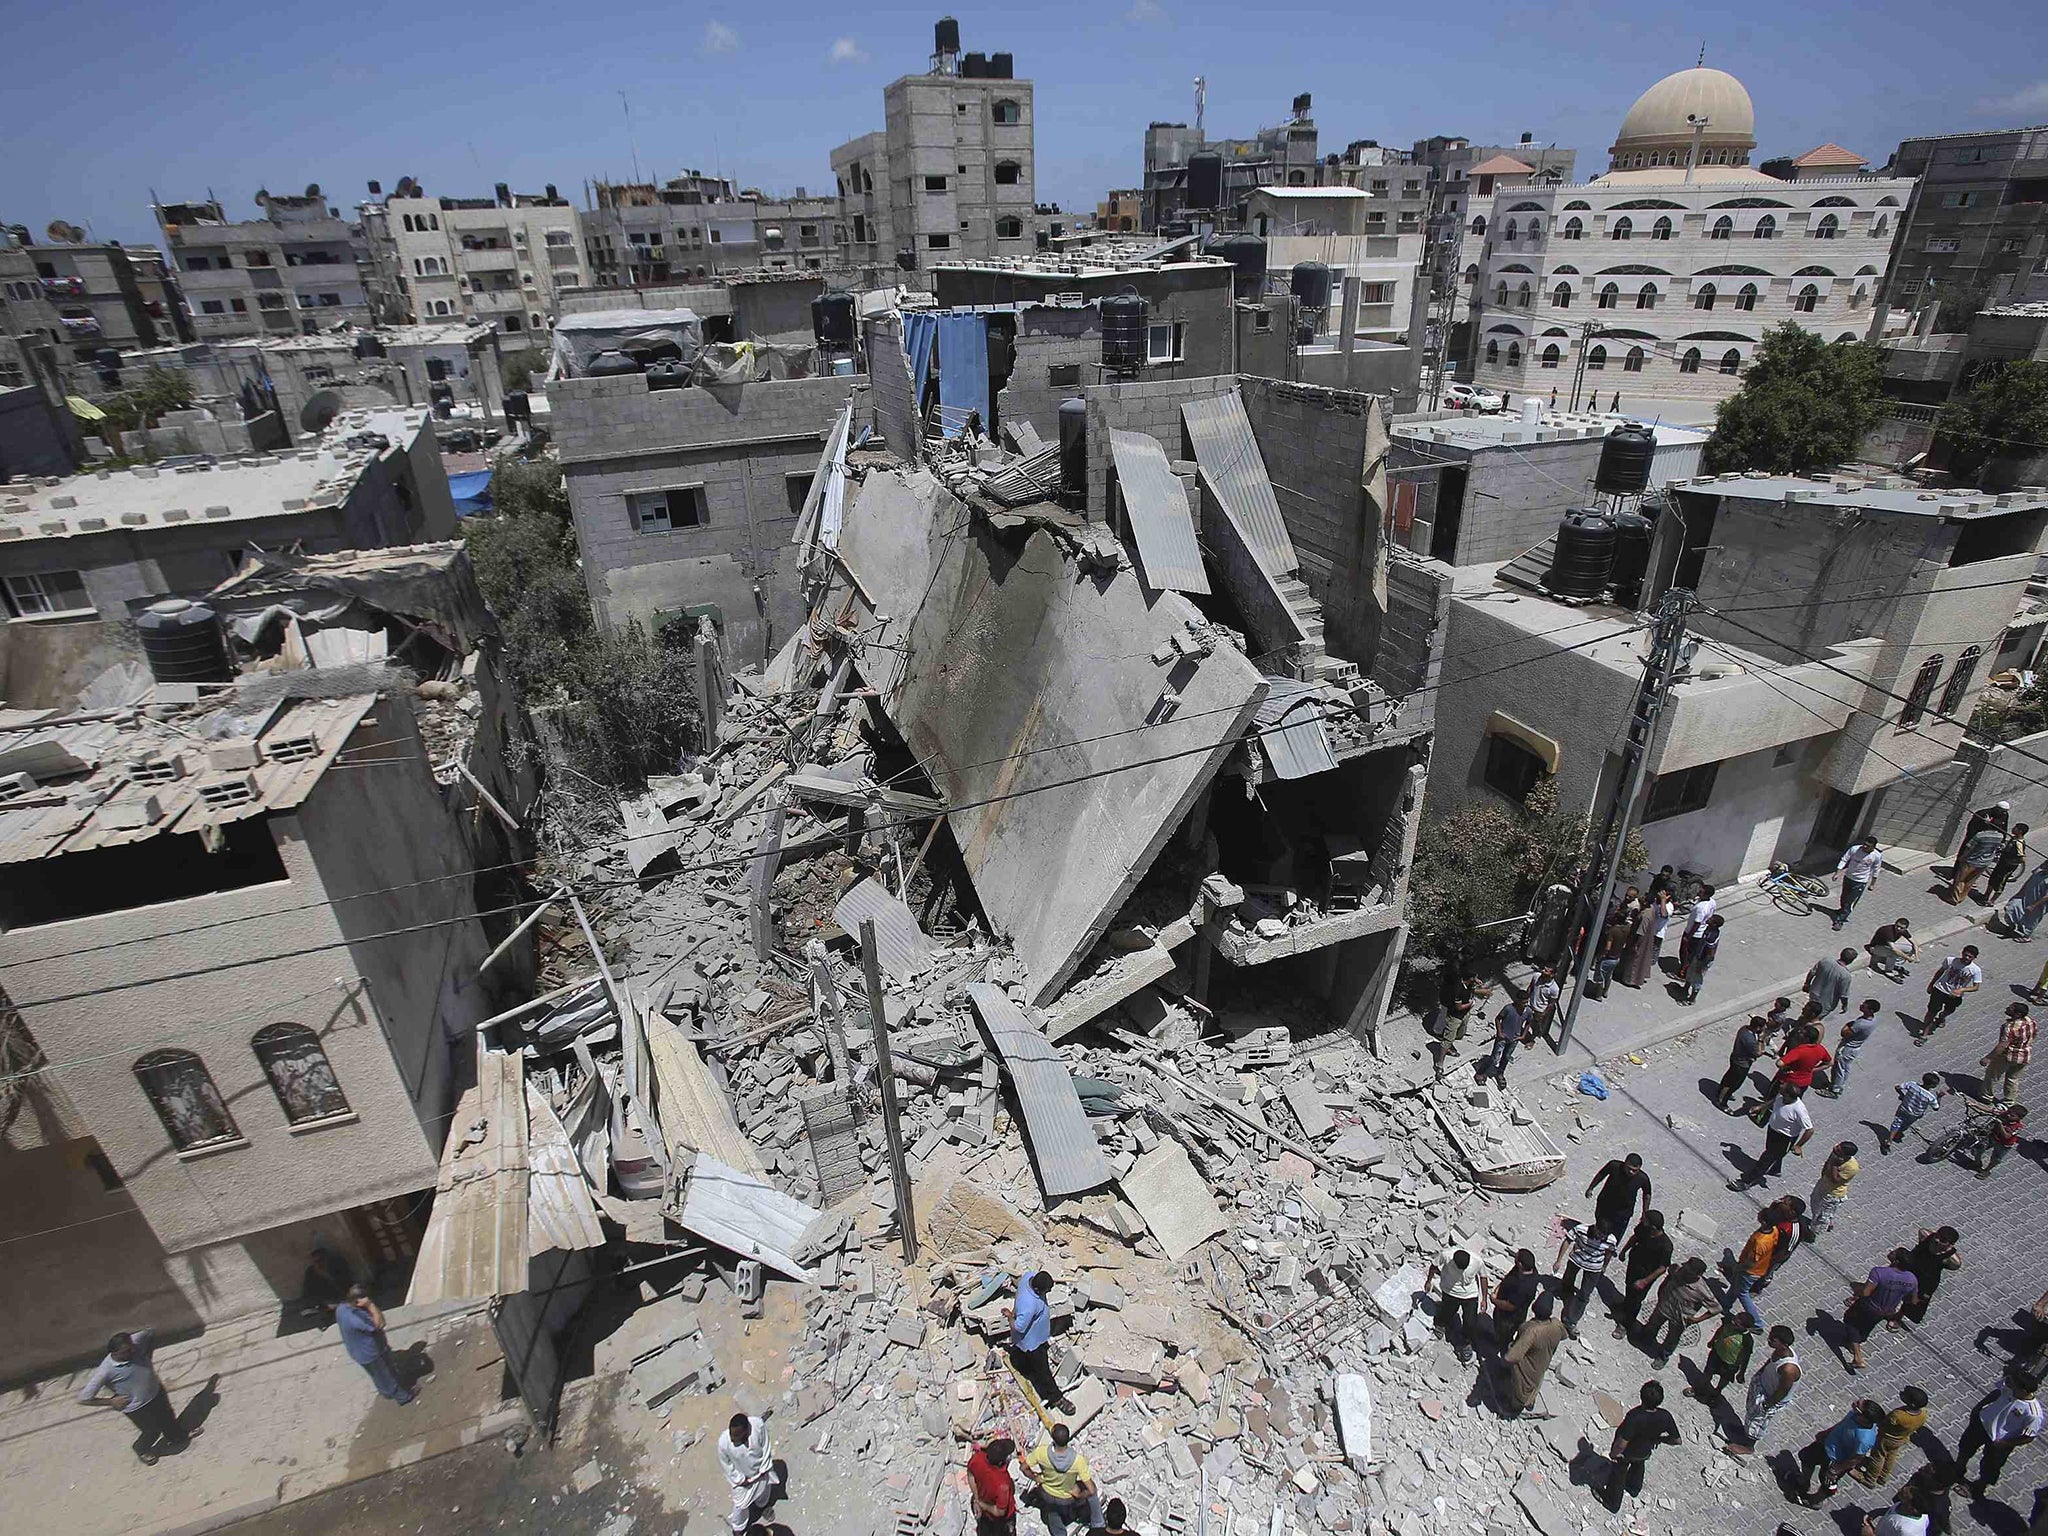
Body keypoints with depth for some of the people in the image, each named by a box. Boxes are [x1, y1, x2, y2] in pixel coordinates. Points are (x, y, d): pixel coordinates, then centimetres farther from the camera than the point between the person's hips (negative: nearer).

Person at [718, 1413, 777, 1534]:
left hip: (760, 1472, 2)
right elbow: (726, 1465, -17)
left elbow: (766, 1447, -17)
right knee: (740, 1505, 19)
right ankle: (738, 1528, 51)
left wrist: (764, 1469, -12)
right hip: (741, 1477, -1)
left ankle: (762, 1505, 64)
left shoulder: (758, 1425, -37)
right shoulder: (723, 1442, -38)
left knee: (763, 1492, 29)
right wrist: (741, 1480, -11)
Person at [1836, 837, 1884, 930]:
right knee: (1844, 897, 22)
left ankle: (1841, 920, 1)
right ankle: (1842, 909, 50)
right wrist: (1838, 872, -7)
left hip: (1860, 882, -3)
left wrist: (1872, 883, 6)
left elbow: (1875, 870, -1)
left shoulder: (1877, 856, -17)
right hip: (1848, 877, 3)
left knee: (1850, 902, -5)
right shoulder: (1854, 849, -16)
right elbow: (1844, 860, -4)